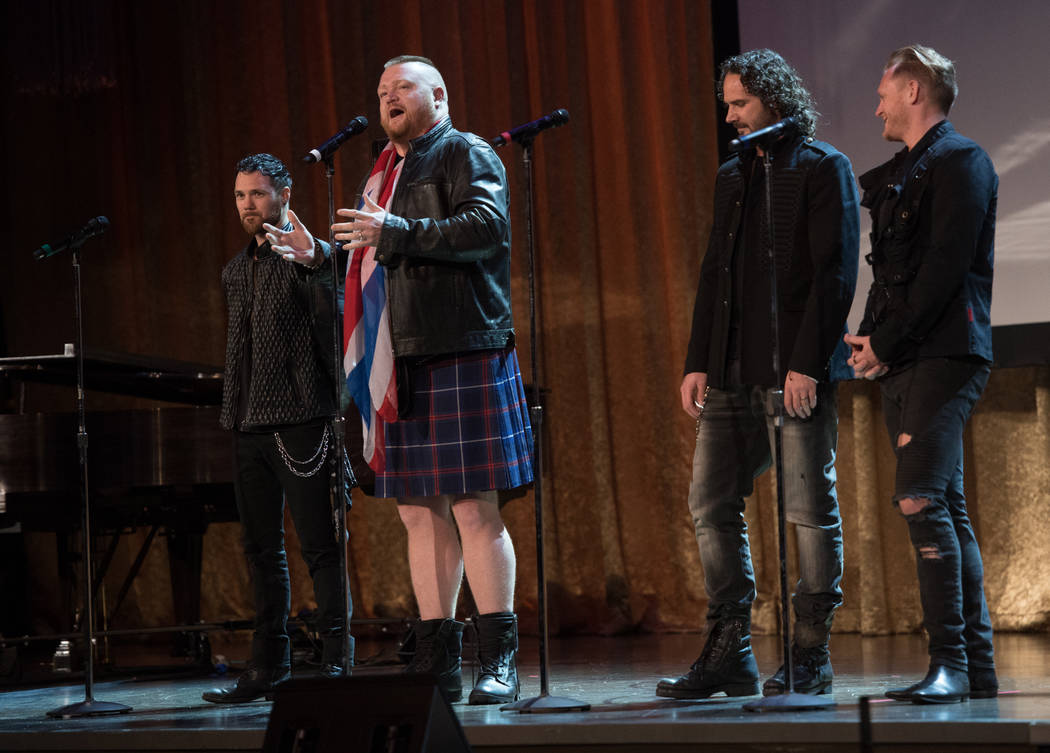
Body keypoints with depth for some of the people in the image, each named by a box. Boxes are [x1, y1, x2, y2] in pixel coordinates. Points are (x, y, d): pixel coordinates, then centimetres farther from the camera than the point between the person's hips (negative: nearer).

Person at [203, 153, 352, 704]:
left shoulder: (307, 254, -3)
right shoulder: (235, 271, 20)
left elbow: (331, 316, -22)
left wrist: (312, 261, -40)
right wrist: (232, 412, 14)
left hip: (299, 420, -7)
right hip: (249, 425, 8)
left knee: (320, 544, -6)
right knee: (261, 549, 10)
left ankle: (335, 661, -4)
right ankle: (269, 665, 14)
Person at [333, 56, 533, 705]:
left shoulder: (466, 153, 0)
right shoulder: (385, 171, 23)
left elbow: (488, 227, -17)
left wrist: (395, 233, -19)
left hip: (460, 354, -7)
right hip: (398, 363, 7)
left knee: (474, 507, -8)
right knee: (419, 511, 6)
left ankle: (500, 660, -5)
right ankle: (437, 658, 10)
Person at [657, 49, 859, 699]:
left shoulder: (822, 168, -3)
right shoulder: (732, 176, 18)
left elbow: (835, 272, -10)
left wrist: (806, 364, -17)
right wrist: (698, 363, 11)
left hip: (797, 368, -7)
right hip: (733, 371, 7)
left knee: (811, 509, -2)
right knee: (712, 504, 3)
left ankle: (811, 656, 4)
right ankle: (729, 653, 7)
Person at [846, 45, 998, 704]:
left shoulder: (961, 161, -6)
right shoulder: (898, 174, 22)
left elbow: (945, 266, -15)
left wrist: (885, 342, -14)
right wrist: (870, 338, 4)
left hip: (945, 353, -9)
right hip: (902, 360, 9)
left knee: (922, 499, -18)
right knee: (945, 508, 7)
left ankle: (952, 664, -18)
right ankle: (977, 667, 8)